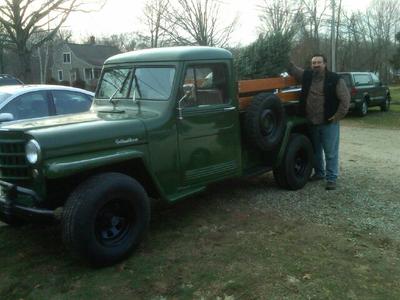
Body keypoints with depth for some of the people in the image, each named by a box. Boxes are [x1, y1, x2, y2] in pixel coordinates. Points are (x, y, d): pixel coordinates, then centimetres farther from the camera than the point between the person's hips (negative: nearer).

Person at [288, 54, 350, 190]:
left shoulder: (335, 79, -6)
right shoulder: (306, 76, 6)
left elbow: (345, 98, -6)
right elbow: (292, 69, 11)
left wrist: (338, 116, -10)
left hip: (329, 123, -5)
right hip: (312, 123, 5)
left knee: (331, 152, 0)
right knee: (315, 150, 18)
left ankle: (331, 178, 8)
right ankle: (319, 173, 35)